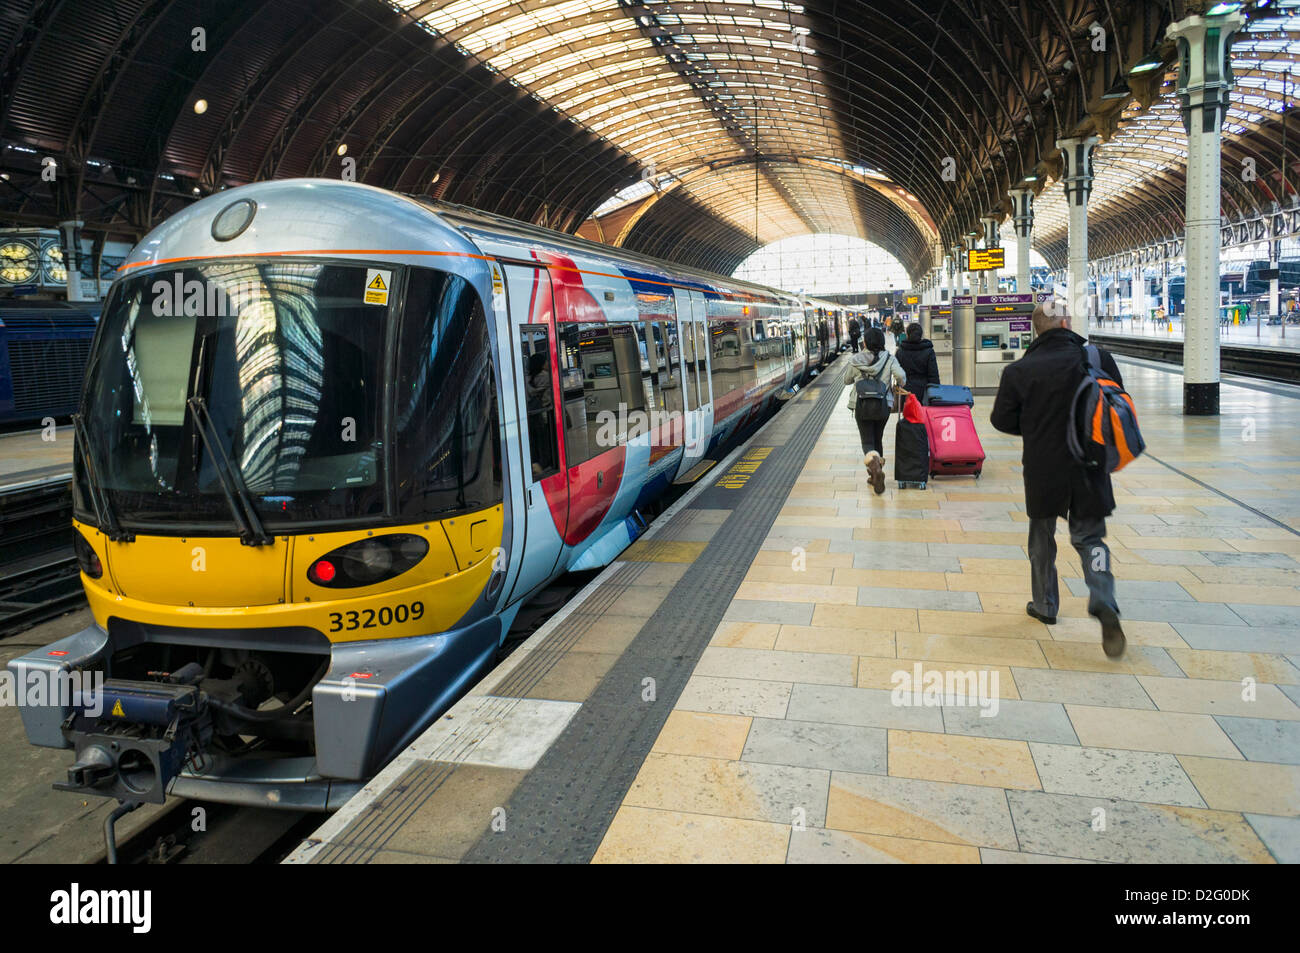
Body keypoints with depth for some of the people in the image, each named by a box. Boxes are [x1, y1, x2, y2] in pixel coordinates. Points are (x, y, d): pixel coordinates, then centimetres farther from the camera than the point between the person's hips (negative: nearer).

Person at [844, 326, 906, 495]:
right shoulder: (889, 359, -5)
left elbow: (846, 381, 7)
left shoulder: (855, 360, -4)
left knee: (867, 441, 0)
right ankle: (875, 475, 26)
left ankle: (875, 466, -30)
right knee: (877, 440, 19)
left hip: (862, 406, -2)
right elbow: (901, 376, -17)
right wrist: (897, 386, 3)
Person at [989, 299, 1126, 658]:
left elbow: (1002, 419, -2)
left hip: (1042, 469, 0)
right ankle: (1104, 603, -10)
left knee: (1042, 538, 18)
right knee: (1089, 536, 11)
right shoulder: (1098, 359, -7)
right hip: (1088, 467, 1)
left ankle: (1045, 605, 28)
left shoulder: (1018, 371, -10)